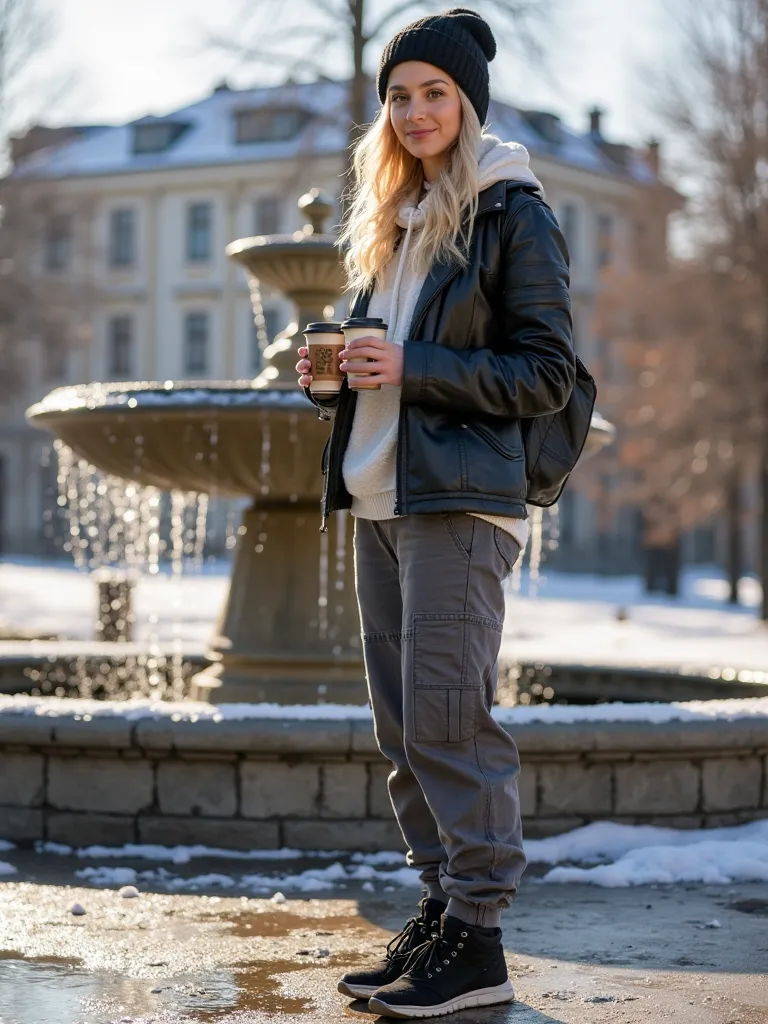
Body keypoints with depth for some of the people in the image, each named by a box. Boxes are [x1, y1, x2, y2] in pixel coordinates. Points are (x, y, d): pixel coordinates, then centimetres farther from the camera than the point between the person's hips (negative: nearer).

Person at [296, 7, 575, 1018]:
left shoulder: (513, 214, -4)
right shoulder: (390, 219, 19)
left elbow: (546, 373, -8)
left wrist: (414, 368, -16)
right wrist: (339, 376, 6)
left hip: (459, 497, -8)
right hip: (379, 496, 8)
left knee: (445, 714, -10)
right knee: (402, 722, 8)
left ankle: (477, 941, -3)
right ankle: (442, 902, 17)